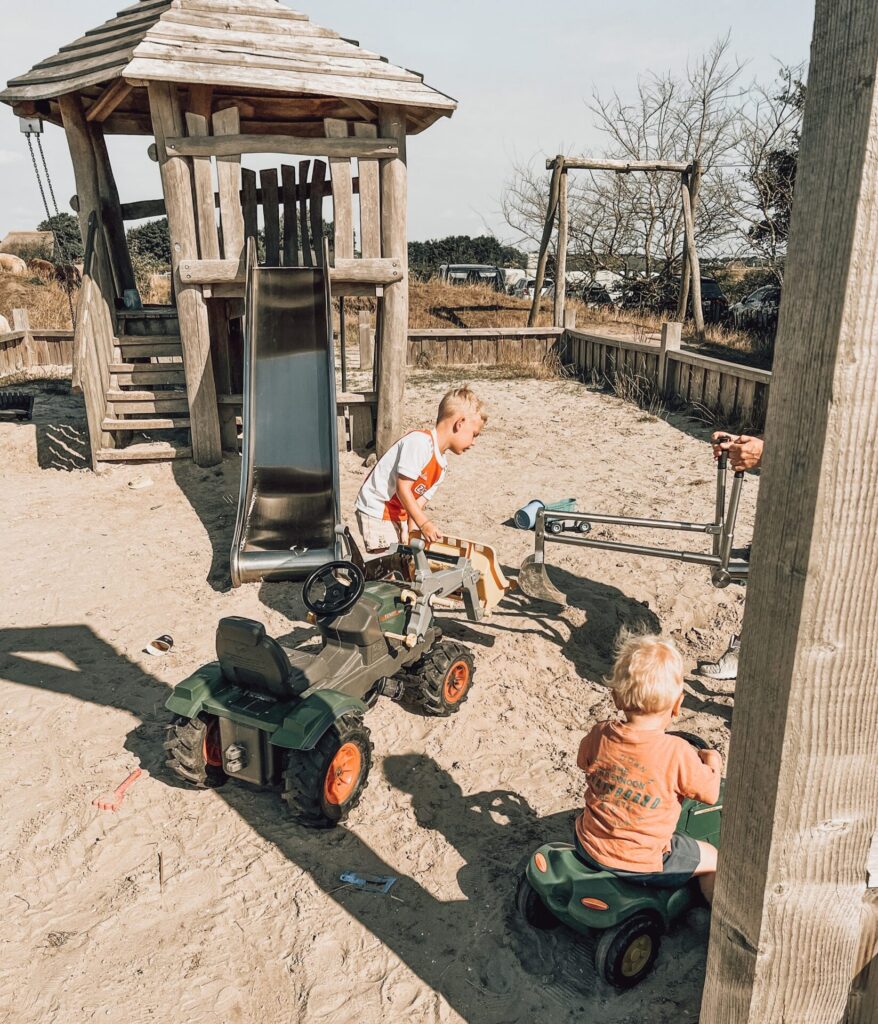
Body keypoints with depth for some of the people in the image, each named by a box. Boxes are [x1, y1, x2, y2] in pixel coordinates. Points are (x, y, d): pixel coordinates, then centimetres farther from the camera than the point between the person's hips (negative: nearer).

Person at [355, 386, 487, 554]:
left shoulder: (441, 467, 7)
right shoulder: (420, 441, -23)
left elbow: (419, 503, 5)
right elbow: (403, 488, -25)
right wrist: (424, 523, -25)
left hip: (400, 514, 9)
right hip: (376, 512, -9)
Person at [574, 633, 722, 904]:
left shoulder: (599, 736, -12)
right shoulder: (678, 753, -24)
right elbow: (710, 794, -7)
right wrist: (712, 762, 13)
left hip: (588, 847, 3)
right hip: (641, 864, -3)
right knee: (712, 858, 20)